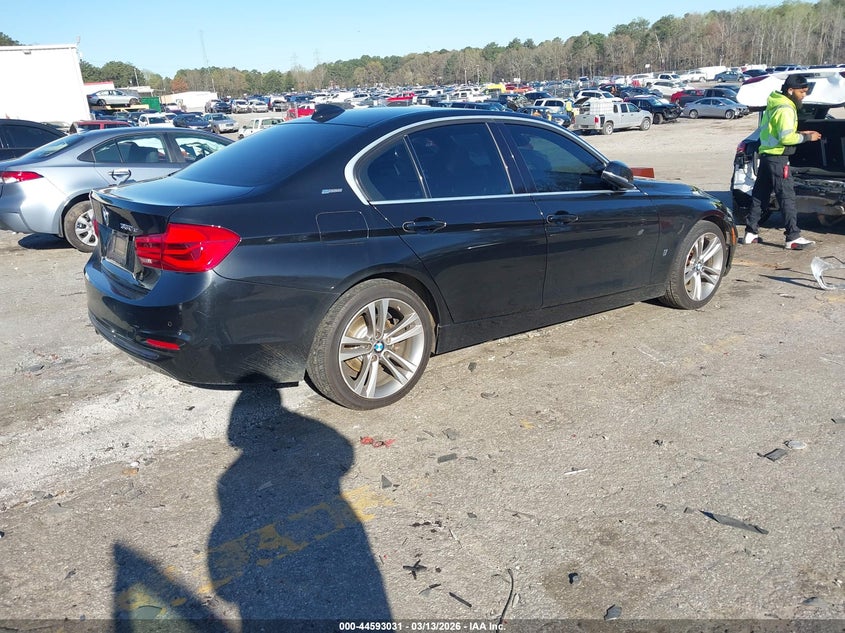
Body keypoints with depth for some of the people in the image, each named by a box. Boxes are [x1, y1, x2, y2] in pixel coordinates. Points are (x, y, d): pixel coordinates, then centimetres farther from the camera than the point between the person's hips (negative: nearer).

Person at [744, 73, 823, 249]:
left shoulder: (775, 104, 17)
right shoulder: (785, 109, -14)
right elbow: (786, 137, -22)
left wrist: (800, 134, 14)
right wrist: (807, 137, -10)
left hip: (766, 155, 10)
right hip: (777, 158, -10)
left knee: (760, 195, 11)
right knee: (787, 196, -8)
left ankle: (751, 232, 15)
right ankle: (793, 237, -7)